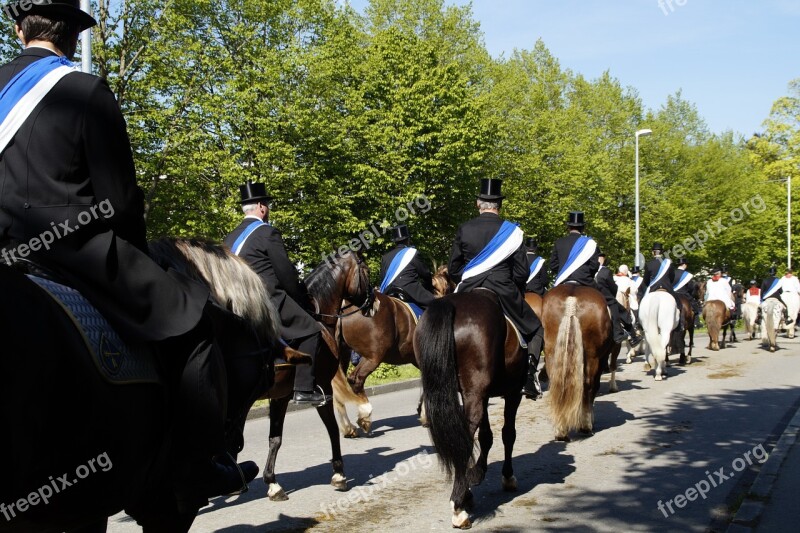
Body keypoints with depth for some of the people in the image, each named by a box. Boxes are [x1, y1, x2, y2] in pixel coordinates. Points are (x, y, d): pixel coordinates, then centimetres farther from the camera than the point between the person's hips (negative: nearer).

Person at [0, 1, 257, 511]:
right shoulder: (87, 92, -7)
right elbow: (120, 198, -6)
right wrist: (136, 255, 10)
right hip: (78, 251, -7)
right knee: (192, 321, 2)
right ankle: (199, 469, 2)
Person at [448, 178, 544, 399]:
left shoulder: (464, 229, 2)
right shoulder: (511, 231, -2)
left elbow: (453, 267, 5)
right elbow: (521, 271, -3)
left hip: (468, 293, 2)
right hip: (504, 292, -2)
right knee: (536, 329, 15)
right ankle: (530, 374, -5)